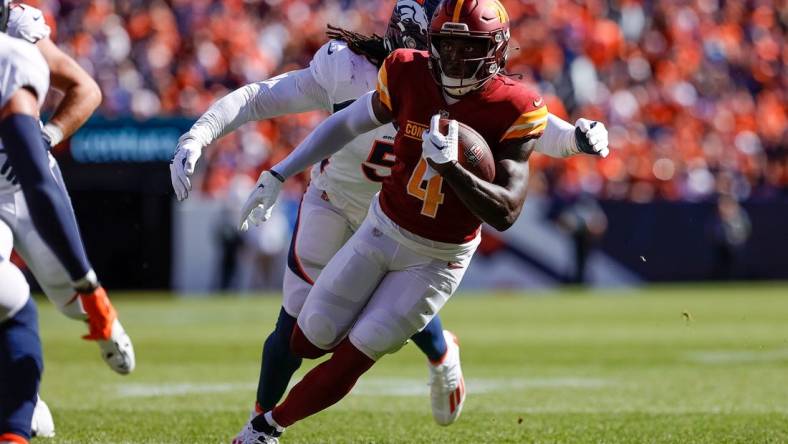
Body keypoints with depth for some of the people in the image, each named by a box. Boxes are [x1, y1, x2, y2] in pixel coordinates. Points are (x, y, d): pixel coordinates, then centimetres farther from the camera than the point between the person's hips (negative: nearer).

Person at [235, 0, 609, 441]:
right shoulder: (408, 74, -15)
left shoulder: (514, 110, -24)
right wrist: (278, 176, 5)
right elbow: (347, 124, 3)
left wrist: (450, 166, -40)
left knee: (352, 358, -2)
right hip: (382, 228, 4)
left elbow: (506, 213, -26)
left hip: (438, 259, -4)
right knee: (309, 341, 7)